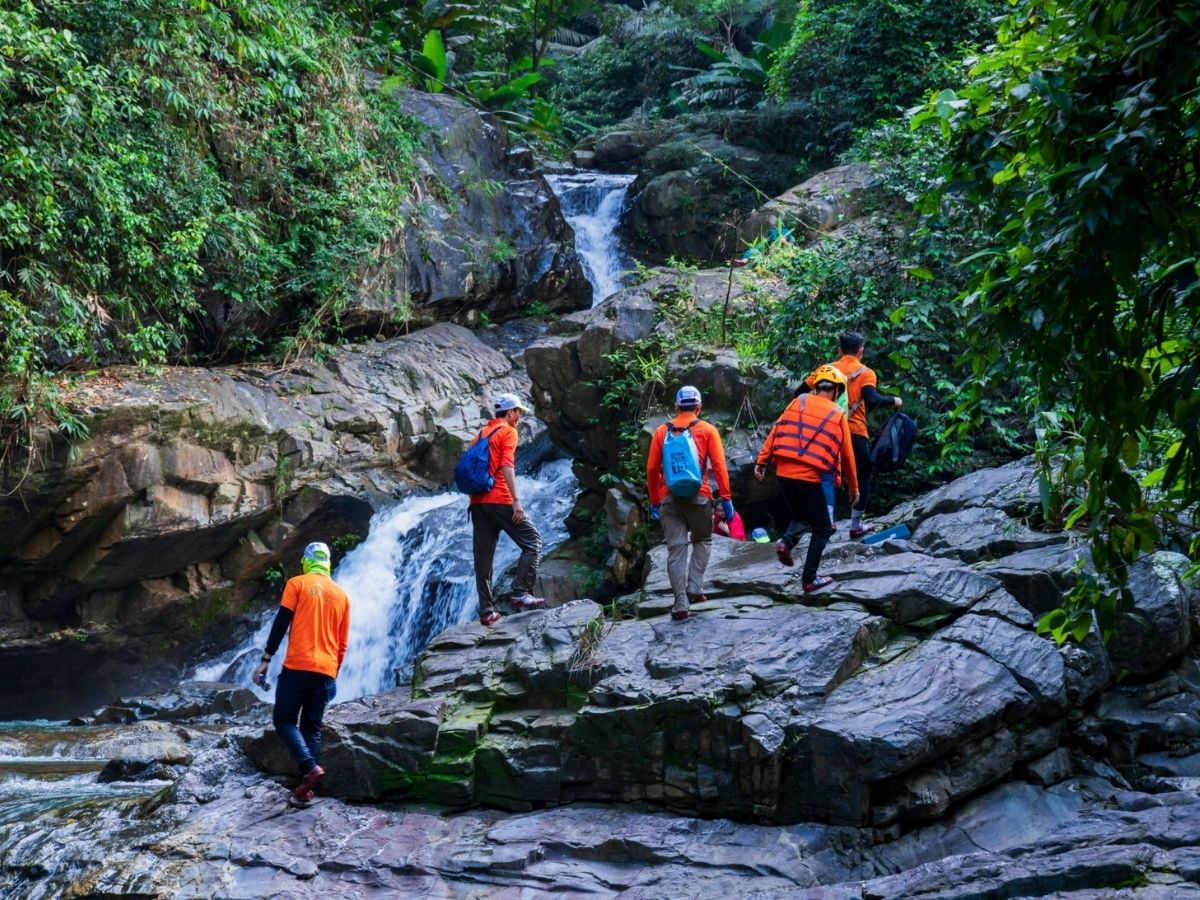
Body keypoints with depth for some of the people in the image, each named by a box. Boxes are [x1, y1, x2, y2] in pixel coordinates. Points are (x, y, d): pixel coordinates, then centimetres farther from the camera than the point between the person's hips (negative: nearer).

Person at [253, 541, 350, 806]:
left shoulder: (297, 584, 2)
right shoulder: (341, 595, 16)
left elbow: (281, 624, -5)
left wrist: (265, 660, -2)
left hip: (298, 666, -4)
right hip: (326, 671, 4)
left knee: (284, 720, 4)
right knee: (312, 727, 11)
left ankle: (310, 767, -16)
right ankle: (305, 787, 5)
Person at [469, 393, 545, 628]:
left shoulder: (481, 433, 21)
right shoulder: (508, 432, -2)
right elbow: (507, 466, -14)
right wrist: (516, 499, -17)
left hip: (477, 501, 8)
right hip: (499, 500, -8)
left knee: (483, 557, 6)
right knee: (533, 541, 1)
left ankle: (487, 611, 4)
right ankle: (520, 593, -10)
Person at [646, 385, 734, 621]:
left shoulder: (662, 431, 7)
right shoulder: (707, 430, 2)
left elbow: (652, 469, 5)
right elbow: (719, 466, -5)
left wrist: (654, 501, 12)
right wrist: (726, 498, -2)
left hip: (669, 498, 1)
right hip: (698, 496, -1)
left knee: (676, 549, 2)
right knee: (702, 541, 19)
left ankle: (681, 604, -3)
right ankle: (694, 588, 5)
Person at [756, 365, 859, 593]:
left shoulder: (798, 403, 9)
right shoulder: (838, 416, 4)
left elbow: (776, 431, 2)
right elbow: (847, 455, 8)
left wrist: (762, 461, 3)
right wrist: (853, 487, 18)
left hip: (784, 473, 4)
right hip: (814, 478, -4)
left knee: (801, 515, 27)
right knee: (823, 529, 12)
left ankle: (786, 542, -1)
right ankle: (809, 580, 9)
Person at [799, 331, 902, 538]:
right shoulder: (865, 373, -3)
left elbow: (801, 392, 2)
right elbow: (872, 401, -18)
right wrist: (893, 401, -3)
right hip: (856, 433, -3)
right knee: (862, 478, 10)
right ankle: (856, 526, 10)